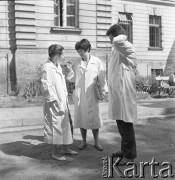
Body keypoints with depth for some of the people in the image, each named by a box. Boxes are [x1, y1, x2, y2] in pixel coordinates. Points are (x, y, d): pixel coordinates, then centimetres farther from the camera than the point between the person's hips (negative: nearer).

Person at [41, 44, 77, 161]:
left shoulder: (58, 66, 13)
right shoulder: (47, 68, -16)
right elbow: (47, 88, -20)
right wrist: (57, 104, -19)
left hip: (62, 102, 9)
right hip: (54, 104, -9)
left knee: (66, 125, 15)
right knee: (55, 126, -1)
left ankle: (65, 149, 30)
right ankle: (55, 153, 11)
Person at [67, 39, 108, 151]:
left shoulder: (97, 62, 1)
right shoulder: (76, 64, 7)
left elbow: (102, 77, 4)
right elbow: (72, 79, 9)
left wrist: (104, 90, -1)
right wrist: (70, 69, -7)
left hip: (92, 95, -2)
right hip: (79, 95, 2)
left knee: (94, 118, 3)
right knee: (81, 118, 7)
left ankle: (96, 142, 17)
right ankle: (84, 141, 21)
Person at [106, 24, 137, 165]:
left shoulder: (128, 47, -13)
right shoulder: (118, 49, 16)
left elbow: (117, 41, -34)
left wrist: (122, 36, -14)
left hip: (124, 91, -9)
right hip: (117, 91, 9)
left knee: (126, 123, -3)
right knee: (120, 122, 16)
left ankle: (130, 155, 7)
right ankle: (125, 149, 28)